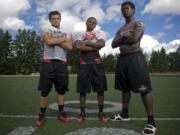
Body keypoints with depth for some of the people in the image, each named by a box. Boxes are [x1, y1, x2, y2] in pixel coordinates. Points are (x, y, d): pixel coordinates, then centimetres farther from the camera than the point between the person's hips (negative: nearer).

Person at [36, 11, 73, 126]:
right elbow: (49, 41, -12)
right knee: (45, 90, 0)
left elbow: (70, 47, 1)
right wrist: (63, 39, 0)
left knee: (61, 90, 6)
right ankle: (42, 114, 14)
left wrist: (55, 40, -5)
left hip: (62, 63, 3)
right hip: (48, 62, -3)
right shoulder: (45, 29, 10)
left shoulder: (66, 33, 19)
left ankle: (61, 112, 19)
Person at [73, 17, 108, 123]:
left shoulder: (100, 33, 15)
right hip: (84, 64, 0)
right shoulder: (78, 34, 13)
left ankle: (101, 112, 17)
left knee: (101, 89, 2)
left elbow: (101, 44, -8)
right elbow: (78, 46, -9)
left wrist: (86, 43, -4)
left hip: (97, 64, 1)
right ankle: (82, 113, 17)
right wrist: (95, 47, -8)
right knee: (82, 90, 2)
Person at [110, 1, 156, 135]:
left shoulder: (139, 23, 3)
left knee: (144, 89, -10)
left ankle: (151, 121, -4)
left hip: (135, 57, -7)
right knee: (125, 88, 11)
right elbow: (113, 45, 9)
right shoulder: (120, 29, 22)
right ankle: (124, 114, 23)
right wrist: (124, 37, -6)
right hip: (122, 59, 7)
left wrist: (121, 40, 0)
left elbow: (135, 38, -16)